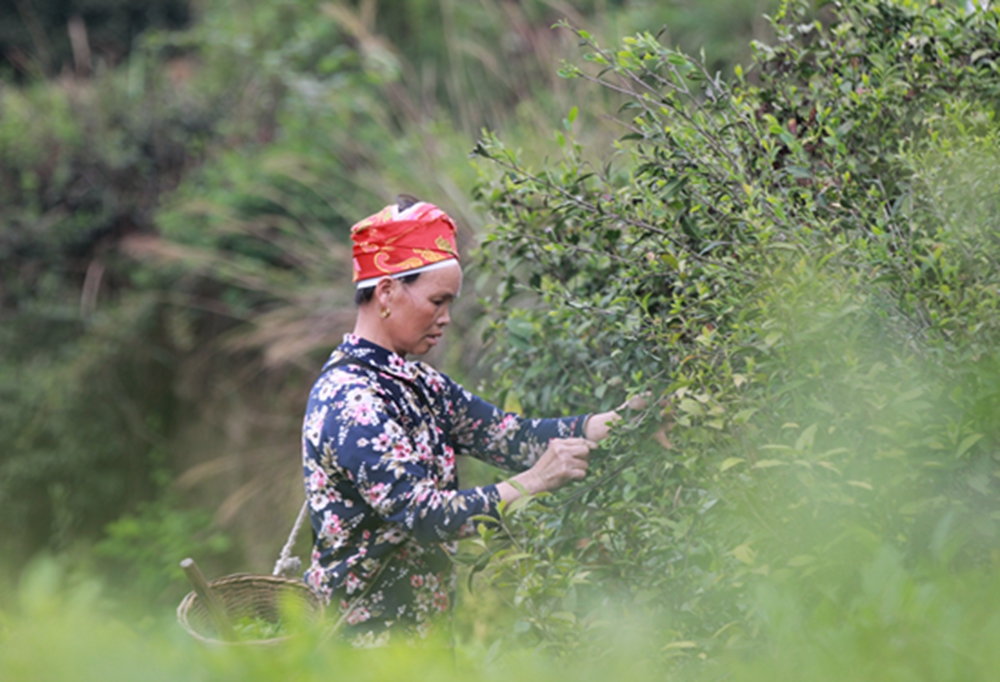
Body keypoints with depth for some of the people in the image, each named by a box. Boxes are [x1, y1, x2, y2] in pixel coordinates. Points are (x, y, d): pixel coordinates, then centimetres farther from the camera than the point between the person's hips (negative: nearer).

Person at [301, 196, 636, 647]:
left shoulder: (416, 383, 10)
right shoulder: (350, 401, -20)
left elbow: (509, 436, 2)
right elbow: (423, 514, -27)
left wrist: (615, 422, -8)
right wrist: (533, 483, -28)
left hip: (419, 625, 9)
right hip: (368, 636, -9)